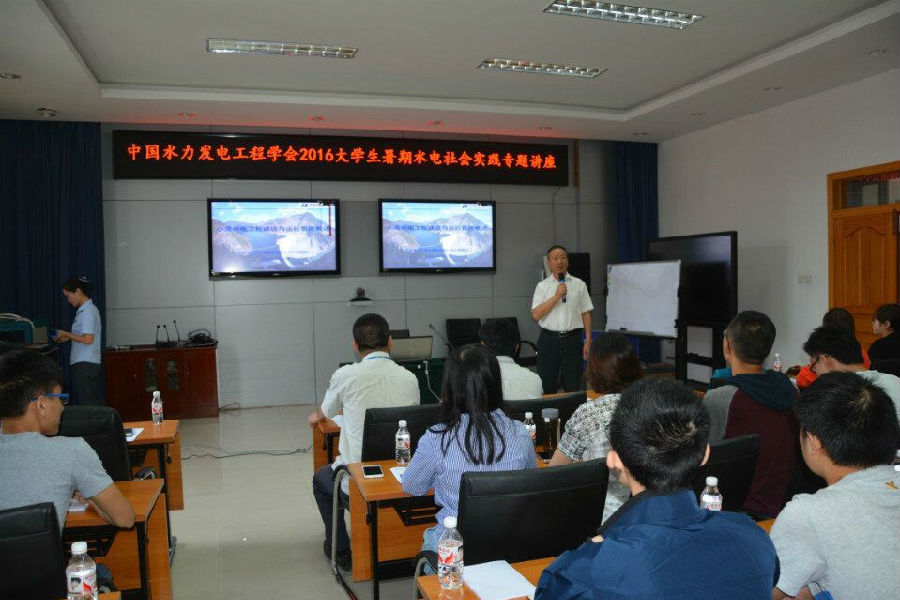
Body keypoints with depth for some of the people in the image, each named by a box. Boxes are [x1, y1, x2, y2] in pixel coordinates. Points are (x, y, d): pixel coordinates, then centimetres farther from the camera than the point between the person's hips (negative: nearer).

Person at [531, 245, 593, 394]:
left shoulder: (579, 285, 6)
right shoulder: (542, 286, 3)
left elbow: (586, 314, 5)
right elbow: (536, 315, -7)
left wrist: (588, 341, -1)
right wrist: (557, 296, -14)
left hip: (572, 339, 1)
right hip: (549, 340, 0)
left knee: (573, 387, 5)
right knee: (547, 387, 4)